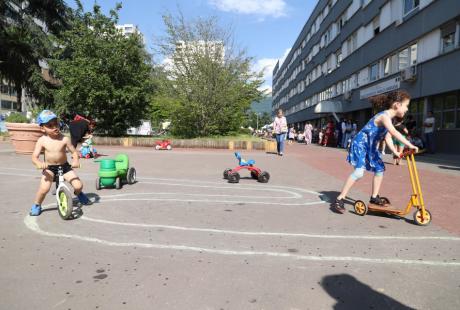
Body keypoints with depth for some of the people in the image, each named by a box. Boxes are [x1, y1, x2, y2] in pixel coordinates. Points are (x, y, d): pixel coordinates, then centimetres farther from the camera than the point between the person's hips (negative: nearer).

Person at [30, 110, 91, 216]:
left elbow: (74, 152, -4)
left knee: (78, 185, -11)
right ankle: (36, 205, 10)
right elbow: (34, 157, -12)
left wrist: (76, 160, -25)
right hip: (49, 168, 0)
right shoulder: (42, 141, -11)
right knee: (44, 188, -21)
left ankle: (78, 194, 28)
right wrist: (39, 163, -34)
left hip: (64, 166, 0)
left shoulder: (64, 139, -12)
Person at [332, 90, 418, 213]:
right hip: (360, 145, -10)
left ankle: (374, 197, 23)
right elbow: (394, 132, -38)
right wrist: (409, 145, -40)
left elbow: (388, 137, 4)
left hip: (370, 147, 10)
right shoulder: (384, 116, -22)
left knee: (380, 169, 11)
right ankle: (339, 199, -16)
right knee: (359, 172, -20)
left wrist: (395, 152, -9)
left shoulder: (389, 119, 9)